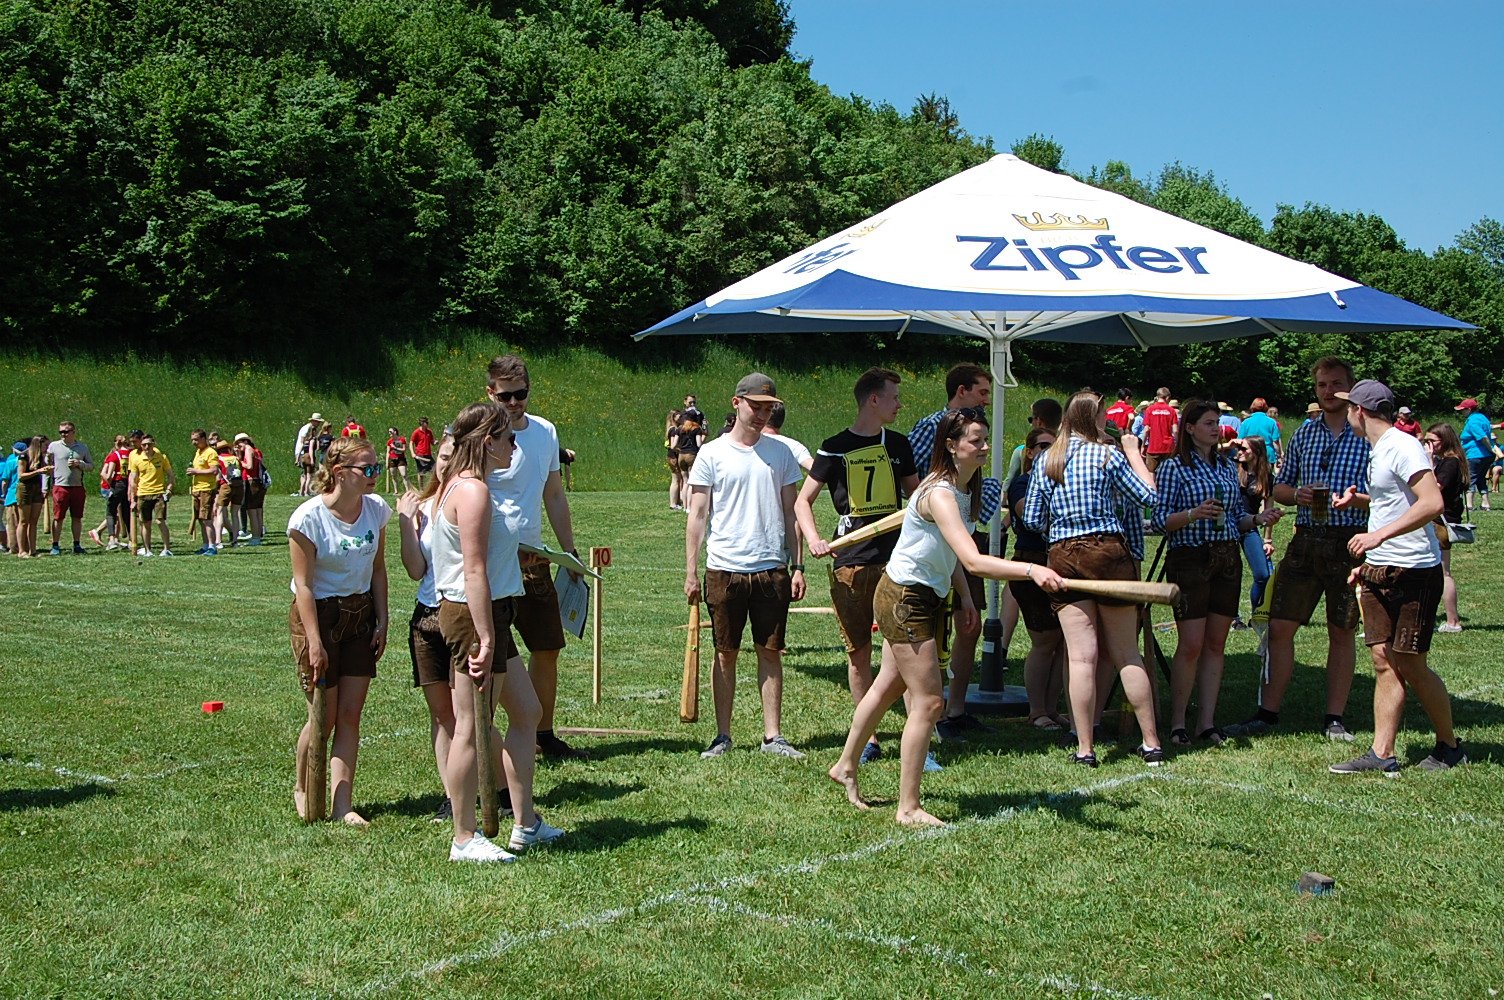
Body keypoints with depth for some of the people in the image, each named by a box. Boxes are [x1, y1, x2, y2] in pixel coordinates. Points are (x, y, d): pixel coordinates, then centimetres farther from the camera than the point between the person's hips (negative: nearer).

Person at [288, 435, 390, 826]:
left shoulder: (376, 509, -3)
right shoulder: (308, 517, -18)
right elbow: (303, 584, -16)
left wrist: (381, 622, 3)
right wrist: (314, 642, -18)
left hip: (360, 615, 5)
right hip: (318, 615, -5)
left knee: (350, 715, 2)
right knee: (324, 716, 2)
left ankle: (343, 804, 7)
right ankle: (302, 789, 27)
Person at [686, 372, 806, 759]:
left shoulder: (780, 453, 8)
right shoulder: (712, 454, 0)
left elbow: (790, 514, 11)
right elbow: (697, 516, 0)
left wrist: (797, 566, 5)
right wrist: (691, 572, -5)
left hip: (772, 568, 2)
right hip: (725, 568, -2)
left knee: (771, 652, 5)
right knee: (726, 654, 6)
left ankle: (773, 735, 11)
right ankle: (723, 736, 13)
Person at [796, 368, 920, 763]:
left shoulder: (898, 445, 13)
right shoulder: (836, 448, 2)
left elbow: (915, 493, 27)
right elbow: (803, 500, 3)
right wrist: (813, 538, -14)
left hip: (897, 559, 2)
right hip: (850, 562, -2)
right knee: (859, 652, 5)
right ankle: (869, 740, 16)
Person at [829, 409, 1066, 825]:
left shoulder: (964, 489, 4)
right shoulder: (939, 495, -28)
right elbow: (973, 560, -40)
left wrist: (963, 594, 4)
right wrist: (1031, 570, -50)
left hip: (926, 598, 10)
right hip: (905, 599, -10)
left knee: (888, 687, 22)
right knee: (928, 702, -8)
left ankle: (846, 767, 40)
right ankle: (909, 809, 0)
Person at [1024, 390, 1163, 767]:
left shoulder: (1046, 460, 9)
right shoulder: (1107, 454, -2)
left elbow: (1032, 519, 9)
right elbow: (1148, 496, 1)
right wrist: (1134, 452, 11)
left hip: (1063, 556, 2)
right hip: (1108, 550, -2)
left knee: (1081, 656, 0)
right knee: (1126, 654, 7)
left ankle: (1085, 748, -1)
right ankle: (1151, 743, 12)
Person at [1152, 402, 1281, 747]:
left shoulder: (1227, 467, 15)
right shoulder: (1174, 467, -3)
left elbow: (1236, 518, 19)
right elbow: (1160, 519, -8)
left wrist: (1256, 519, -1)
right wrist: (1194, 514, -22)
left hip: (1228, 560, 6)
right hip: (1190, 559, -6)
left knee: (1216, 644, 6)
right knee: (1191, 645, -7)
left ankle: (1207, 723, 10)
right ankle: (1177, 723, 3)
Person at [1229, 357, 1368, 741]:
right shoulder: (1304, 433, 12)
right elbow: (1279, 487, 18)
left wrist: (1355, 498, -24)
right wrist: (1297, 494, -4)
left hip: (1349, 542, -3)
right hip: (1305, 540, 4)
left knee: (1342, 633, 6)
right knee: (1279, 626, 0)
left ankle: (1335, 719, 15)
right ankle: (1267, 712, 9)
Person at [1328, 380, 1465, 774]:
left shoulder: (1402, 446, -14)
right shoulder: (1377, 450, 16)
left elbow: (1432, 503, -26)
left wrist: (1379, 535, -30)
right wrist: (1357, 500, 18)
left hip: (1413, 572, -9)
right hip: (1380, 571, 9)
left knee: (1409, 665, -2)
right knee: (1383, 660, 5)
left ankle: (1450, 746, 15)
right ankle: (1382, 754, 5)